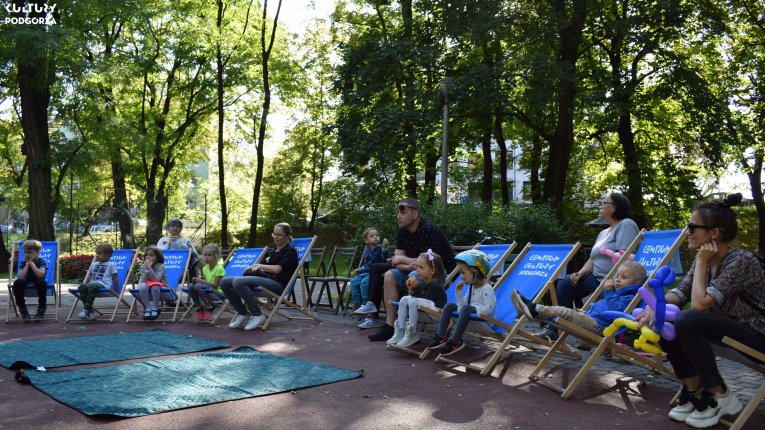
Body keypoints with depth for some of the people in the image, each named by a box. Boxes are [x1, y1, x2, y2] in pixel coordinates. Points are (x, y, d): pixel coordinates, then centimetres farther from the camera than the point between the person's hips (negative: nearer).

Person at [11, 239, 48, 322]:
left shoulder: (42, 261, -8)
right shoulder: (23, 262, 0)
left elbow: (40, 274, -28)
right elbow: (21, 277, -17)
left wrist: (31, 262, -20)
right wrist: (27, 264, -15)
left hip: (38, 284, -3)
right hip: (27, 284, 3)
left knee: (41, 282, -38)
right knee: (17, 283, -31)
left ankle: (42, 309, -20)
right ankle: (22, 309, -14)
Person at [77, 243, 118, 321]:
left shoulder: (111, 265, 10)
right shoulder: (94, 264, 28)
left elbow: (115, 279, 8)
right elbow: (89, 276, 32)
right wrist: (83, 284, 16)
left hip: (103, 284, -6)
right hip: (92, 283, 6)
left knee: (91, 287, -38)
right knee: (81, 287, -27)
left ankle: (86, 309, -37)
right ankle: (90, 311, -27)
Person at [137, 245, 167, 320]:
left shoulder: (161, 266, -12)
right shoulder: (143, 266, -2)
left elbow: (156, 280, -24)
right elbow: (142, 281, -12)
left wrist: (149, 269, -31)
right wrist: (146, 269, -22)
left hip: (160, 289, -3)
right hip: (148, 291, 3)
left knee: (155, 286, -38)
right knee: (142, 286, -31)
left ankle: (155, 309, -17)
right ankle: (148, 308, -17)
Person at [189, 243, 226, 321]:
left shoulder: (219, 268, -14)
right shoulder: (205, 268, 10)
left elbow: (215, 285, -18)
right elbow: (206, 281, 9)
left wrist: (202, 281, -21)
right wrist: (198, 280, -10)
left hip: (218, 292, -8)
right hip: (208, 289, 8)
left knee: (198, 286, -28)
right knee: (191, 287, -13)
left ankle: (210, 308, -15)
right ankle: (199, 308, 0)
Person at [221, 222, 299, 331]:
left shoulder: (290, 252, 3)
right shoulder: (270, 252, 27)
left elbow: (277, 269, -11)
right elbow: (260, 269, 21)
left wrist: (259, 266, 1)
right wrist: (253, 268, -2)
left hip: (277, 284, -8)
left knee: (238, 282, -30)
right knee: (224, 282, -7)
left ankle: (257, 315, -18)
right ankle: (242, 313, 2)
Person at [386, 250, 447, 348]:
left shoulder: (435, 284, -17)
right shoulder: (422, 282, 8)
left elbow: (426, 299, -22)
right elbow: (418, 297, 8)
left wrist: (417, 287, -21)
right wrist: (411, 289, -8)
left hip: (436, 307, -10)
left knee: (413, 301, -29)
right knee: (404, 299, -2)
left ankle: (413, 334, -21)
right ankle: (400, 331, -7)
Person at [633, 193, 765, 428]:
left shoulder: (741, 260, -25)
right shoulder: (706, 258, 0)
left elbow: (699, 304, -30)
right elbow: (681, 293, -2)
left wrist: (701, 262, -21)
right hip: (726, 327, 8)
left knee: (687, 321, -30)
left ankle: (720, 397, -12)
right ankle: (693, 391, -1)